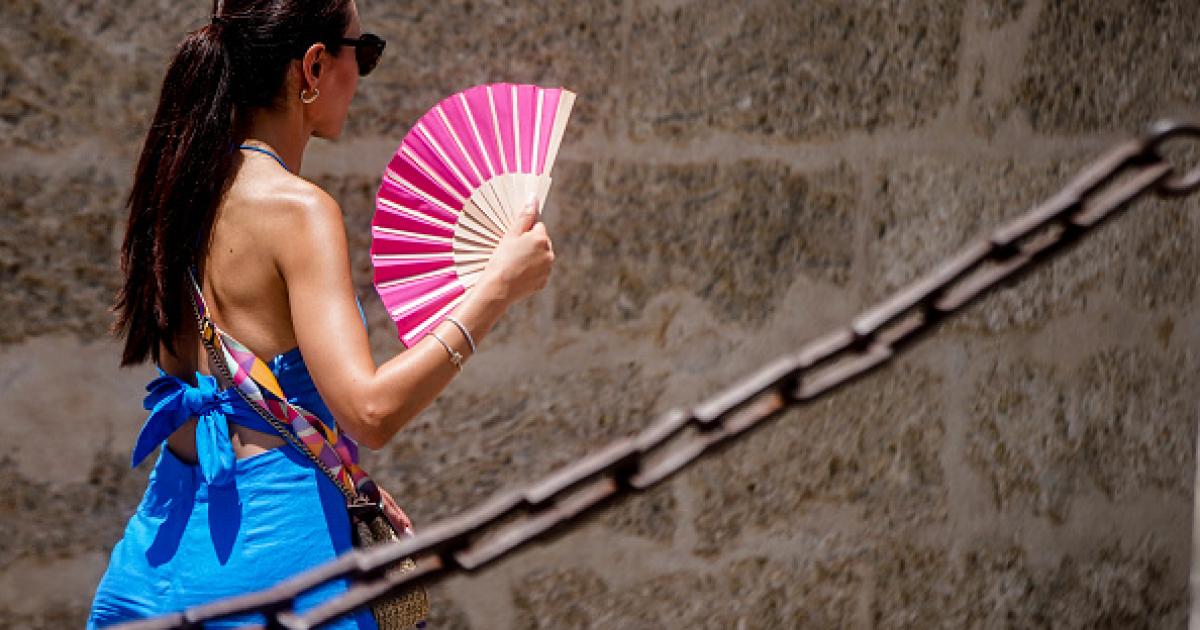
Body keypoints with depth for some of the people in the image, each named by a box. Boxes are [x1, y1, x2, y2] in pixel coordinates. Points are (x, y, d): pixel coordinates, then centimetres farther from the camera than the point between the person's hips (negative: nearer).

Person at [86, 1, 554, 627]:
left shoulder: (178, 189, 8)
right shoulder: (296, 208, -16)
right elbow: (370, 412, -24)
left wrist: (345, 485, 20)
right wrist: (496, 288, -18)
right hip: (275, 541, -8)